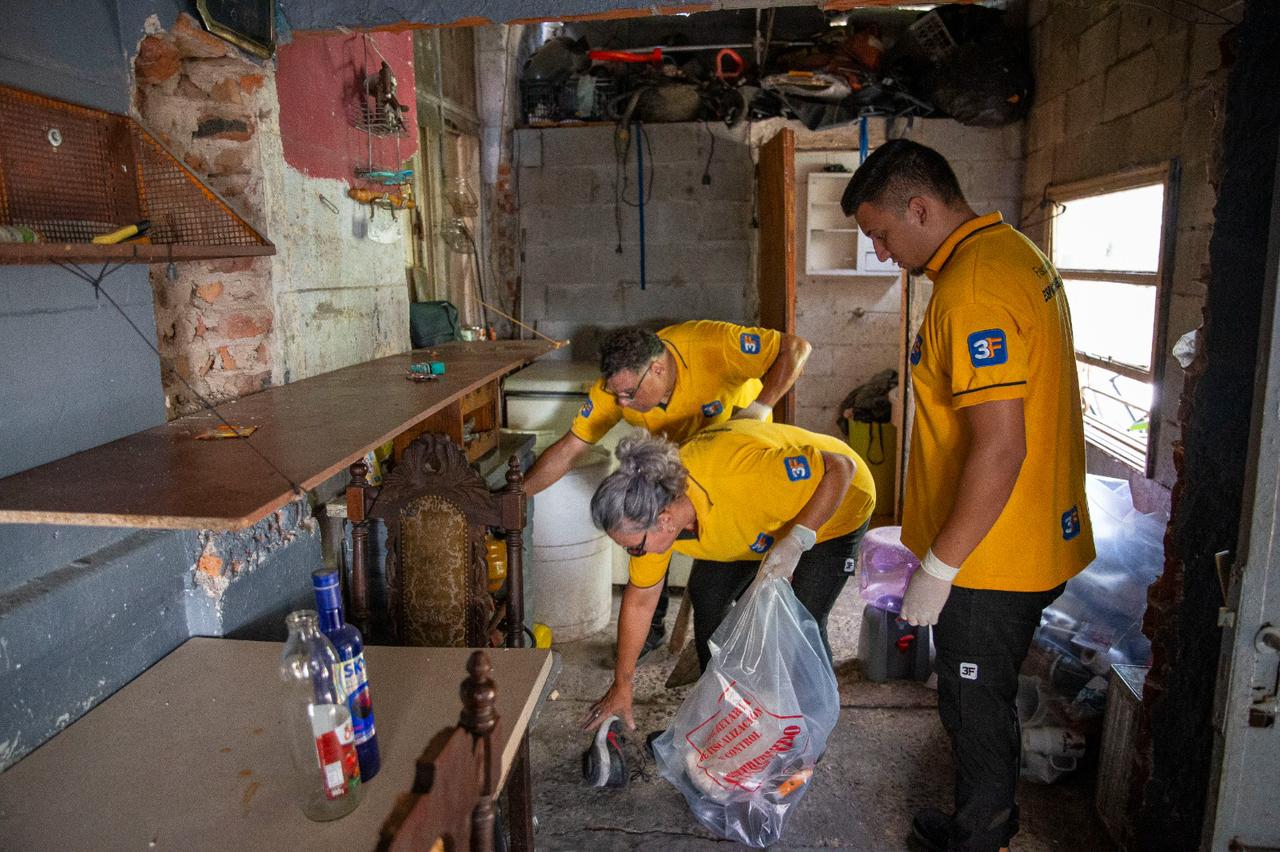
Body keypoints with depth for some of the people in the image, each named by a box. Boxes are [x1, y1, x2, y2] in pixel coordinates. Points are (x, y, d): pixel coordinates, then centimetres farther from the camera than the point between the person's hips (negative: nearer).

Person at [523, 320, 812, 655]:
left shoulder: (712, 345, -42)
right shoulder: (616, 386, -30)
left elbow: (796, 348, -34)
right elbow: (568, 449, -24)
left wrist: (760, 406, -44)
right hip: (676, 449, 3)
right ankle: (652, 624, 15)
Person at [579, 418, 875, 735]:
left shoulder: (741, 475, -44)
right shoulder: (649, 513, -20)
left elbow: (841, 467, -32)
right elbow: (639, 599, -6)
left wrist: (795, 541, -42)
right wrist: (621, 685, 0)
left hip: (832, 506, -6)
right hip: (763, 520, 6)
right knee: (707, 595, 2)